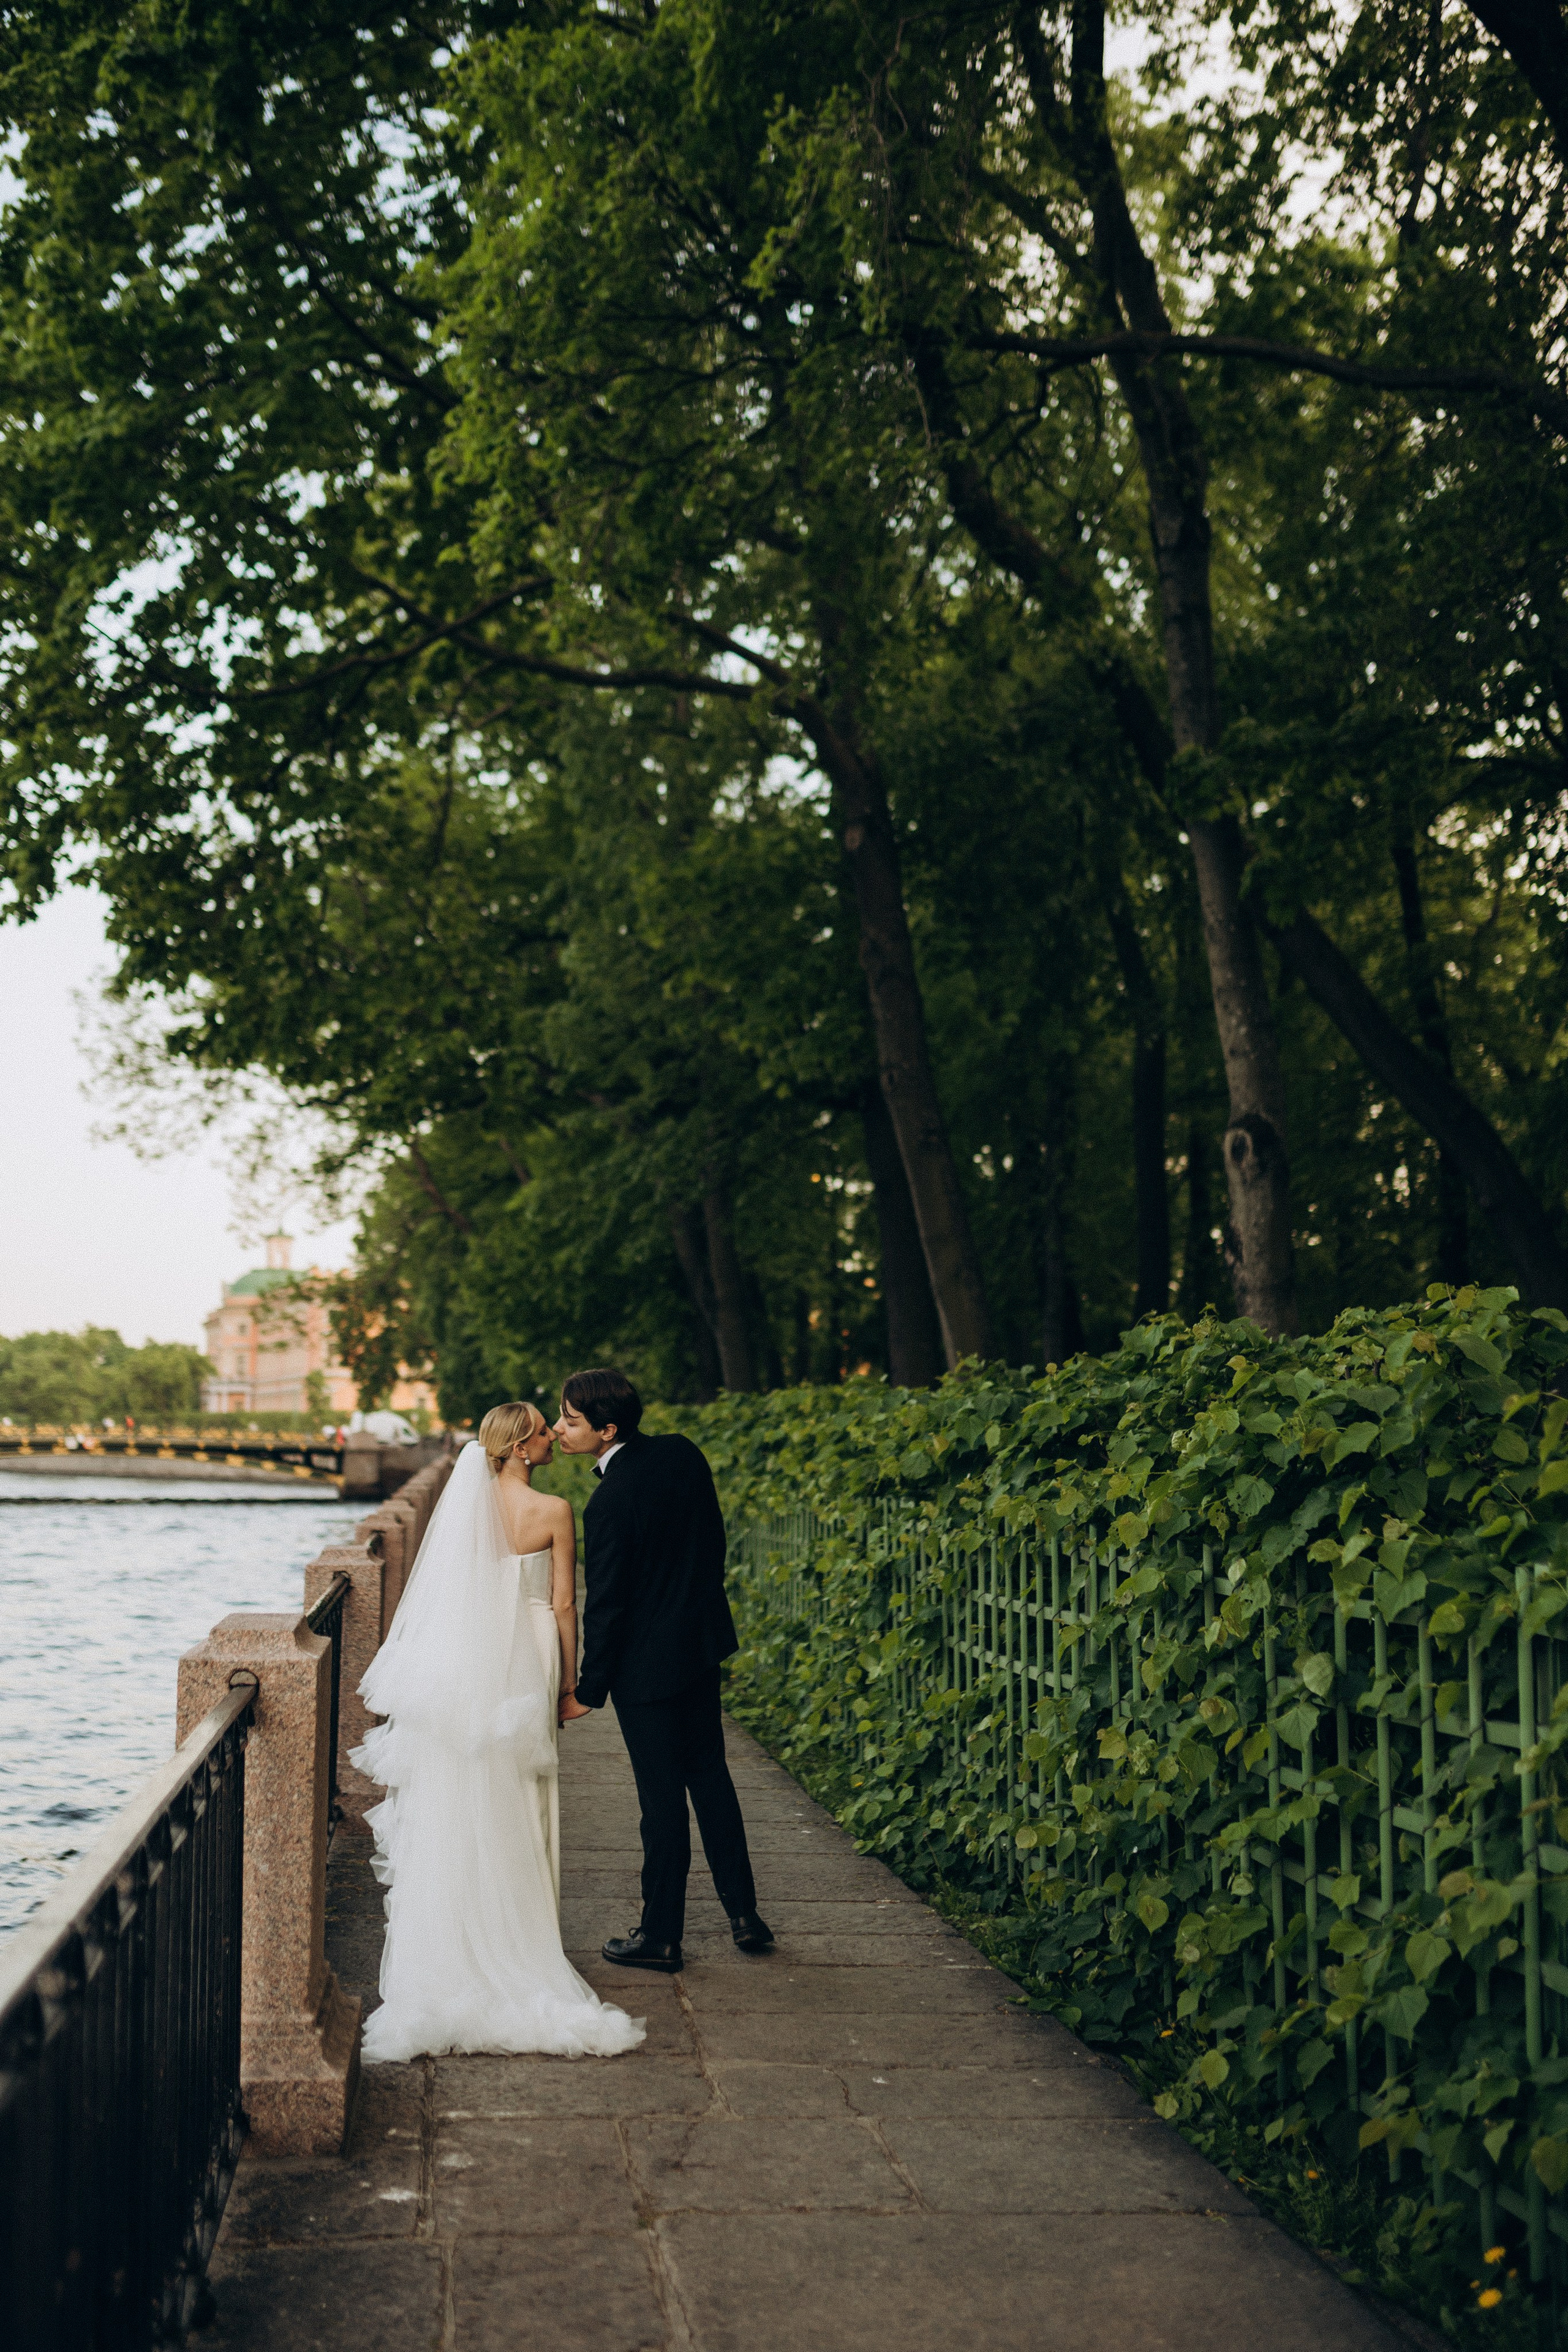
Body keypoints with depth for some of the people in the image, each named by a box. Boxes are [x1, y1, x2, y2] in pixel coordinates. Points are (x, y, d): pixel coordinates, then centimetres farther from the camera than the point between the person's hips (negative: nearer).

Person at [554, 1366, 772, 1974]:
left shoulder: (610, 1502, -25)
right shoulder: (683, 1454, -4)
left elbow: (604, 1603, -19)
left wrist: (590, 1687, -9)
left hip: (646, 1662, -7)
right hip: (702, 1640, 7)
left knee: (663, 1796, 3)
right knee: (708, 1772, 19)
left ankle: (661, 1936, 16)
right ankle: (743, 1913, 26)